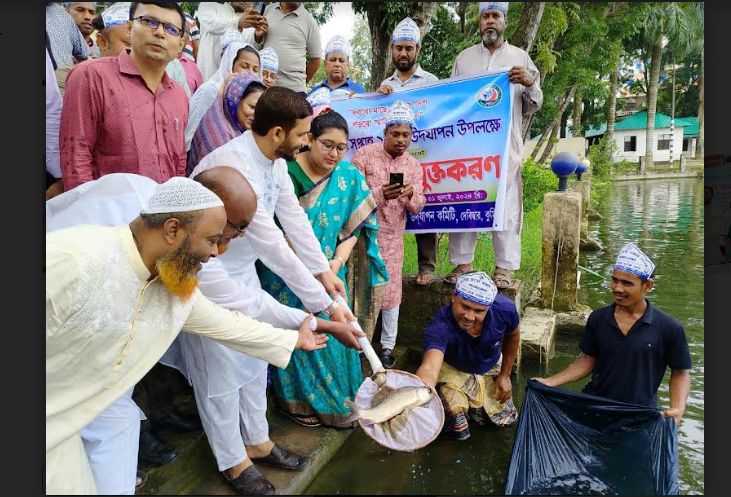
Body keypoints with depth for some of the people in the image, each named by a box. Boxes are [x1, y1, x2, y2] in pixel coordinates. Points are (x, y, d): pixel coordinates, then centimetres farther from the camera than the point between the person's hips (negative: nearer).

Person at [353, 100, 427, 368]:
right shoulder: (364, 154, -6)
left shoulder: (413, 165, 6)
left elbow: (417, 207, 4)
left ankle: (388, 345, 22)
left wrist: (411, 195, -19)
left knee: (391, 291, 7)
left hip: (392, 237, 3)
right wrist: (381, 194, -26)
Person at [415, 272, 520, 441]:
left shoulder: (505, 310, -32)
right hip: (453, 370, -3)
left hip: (491, 368, 4)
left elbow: (513, 335, -6)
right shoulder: (440, 327, -45)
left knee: (506, 419, 16)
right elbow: (429, 368, -63)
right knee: (459, 432, -17)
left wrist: (505, 374, -1)